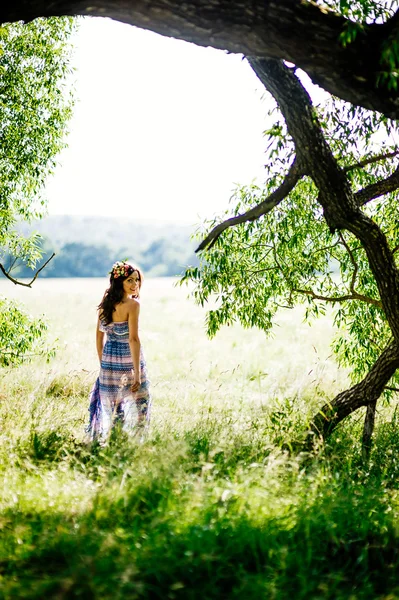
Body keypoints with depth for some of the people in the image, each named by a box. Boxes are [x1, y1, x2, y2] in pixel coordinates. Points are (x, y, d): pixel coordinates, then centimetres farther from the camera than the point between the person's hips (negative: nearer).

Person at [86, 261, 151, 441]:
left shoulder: (106, 301, 3)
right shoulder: (132, 304, -16)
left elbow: (99, 335, 8)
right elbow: (133, 339, -21)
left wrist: (103, 362, 16)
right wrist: (137, 373, -19)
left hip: (108, 361, 6)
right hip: (128, 361, -6)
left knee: (108, 409, 17)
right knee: (136, 406, 7)